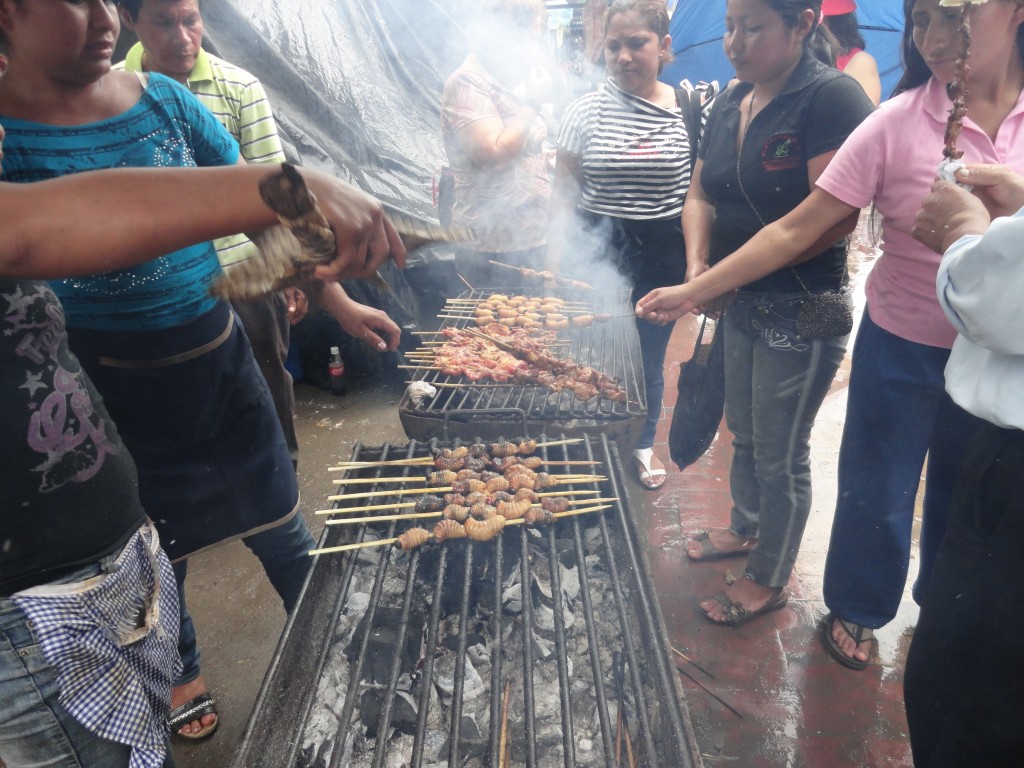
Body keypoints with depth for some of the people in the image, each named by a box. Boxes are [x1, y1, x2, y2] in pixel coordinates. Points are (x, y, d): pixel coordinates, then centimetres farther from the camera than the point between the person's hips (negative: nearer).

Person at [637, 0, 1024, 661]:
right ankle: (858, 611, 38)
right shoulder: (898, 123, -13)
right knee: (877, 492, 10)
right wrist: (695, 290, -18)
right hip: (904, 347, -3)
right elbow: (796, 230, -15)